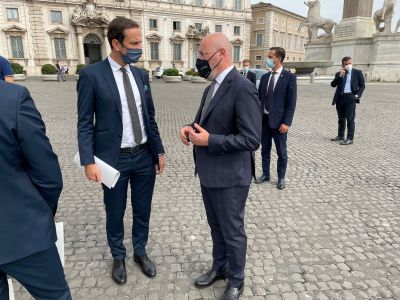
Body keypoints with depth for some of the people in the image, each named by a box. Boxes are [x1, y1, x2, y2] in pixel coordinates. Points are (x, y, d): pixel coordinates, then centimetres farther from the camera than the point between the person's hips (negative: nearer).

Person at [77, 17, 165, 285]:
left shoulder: (142, 75, 6)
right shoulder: (91, 75, -8)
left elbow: (150, 117, 10)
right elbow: (85, 123, -7)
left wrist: (159, 150, 9)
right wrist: (89, 161, -15)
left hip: (145, 156, 4)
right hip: (113, 159, -4)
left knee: (143, 210, 16)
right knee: (115, 213, 14)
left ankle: (141, 252, 40)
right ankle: (119, 257, 39)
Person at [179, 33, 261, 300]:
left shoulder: (243, 88, -20)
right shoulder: (212, 86, 8)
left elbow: (252, 139, -23)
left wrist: (209, 140, -23)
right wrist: (190, 128, -4)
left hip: (229, 177, -8)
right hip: (208, 172, 8)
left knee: (233, 232, 12)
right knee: (216, 227, 25)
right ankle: (219, 267, 48)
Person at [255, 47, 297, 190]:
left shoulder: (289, 77, -7)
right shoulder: (264, 77, 8)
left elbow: (291, 102, -10)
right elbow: (259, 98, 11)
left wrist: (286, 122, -16)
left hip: (278, 120, -5)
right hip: (263, 119, 5)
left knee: (281, 152, 8)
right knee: (265, 150, 14)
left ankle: (281, 178, 22)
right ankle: (265, 174, 29)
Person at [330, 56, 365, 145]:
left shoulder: (357, 73, 7)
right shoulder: (339, 74, 13)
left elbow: (362, 85, 6)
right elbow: (333, 84, 0)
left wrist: (358, 95, -9)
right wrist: (340, 75, -10)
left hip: (350, 98, -4)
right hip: (340, 98, 4)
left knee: (350, 119, -8)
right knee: (341, 118, 14)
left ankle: (350, 139, -7)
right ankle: (340, 136, 26)